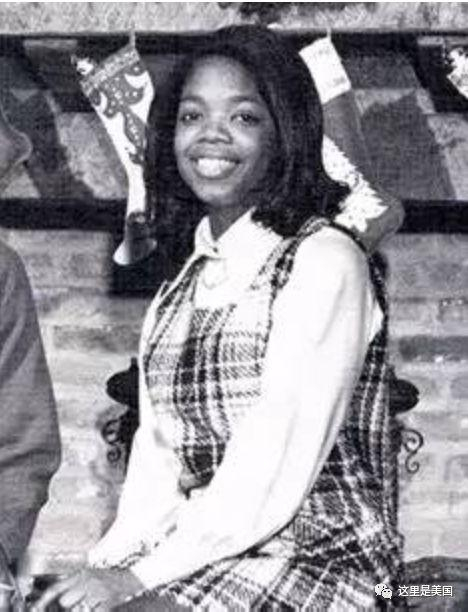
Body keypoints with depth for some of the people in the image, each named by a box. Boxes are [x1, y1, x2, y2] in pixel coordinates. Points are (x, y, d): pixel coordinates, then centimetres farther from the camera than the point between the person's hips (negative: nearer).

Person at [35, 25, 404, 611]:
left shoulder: (325, 263, -8)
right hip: (203, 552, 6)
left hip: (319, 563, -6)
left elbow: (277, 468, -14)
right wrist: (107, 561, -6)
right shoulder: (176, 295, 14)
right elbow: (158, 464, 11)